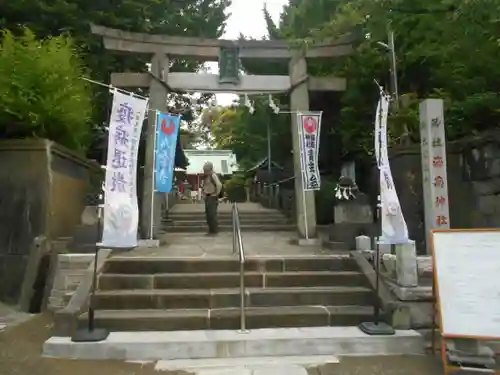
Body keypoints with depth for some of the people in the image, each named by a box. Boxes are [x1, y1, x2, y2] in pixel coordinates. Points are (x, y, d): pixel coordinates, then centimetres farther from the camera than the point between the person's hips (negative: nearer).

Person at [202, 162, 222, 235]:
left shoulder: (213, 175, -13)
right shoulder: (206, 177, 13)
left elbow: (219, 185, -26)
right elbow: (204, 186, 28)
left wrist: (216, 194, -16)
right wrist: (204, 194, 16)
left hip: (212, 197, -9)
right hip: (207, 197, 9)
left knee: (212, 214, -10)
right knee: (208, 214, 11)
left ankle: (214, 231, -4)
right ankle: (211, 230, 18)